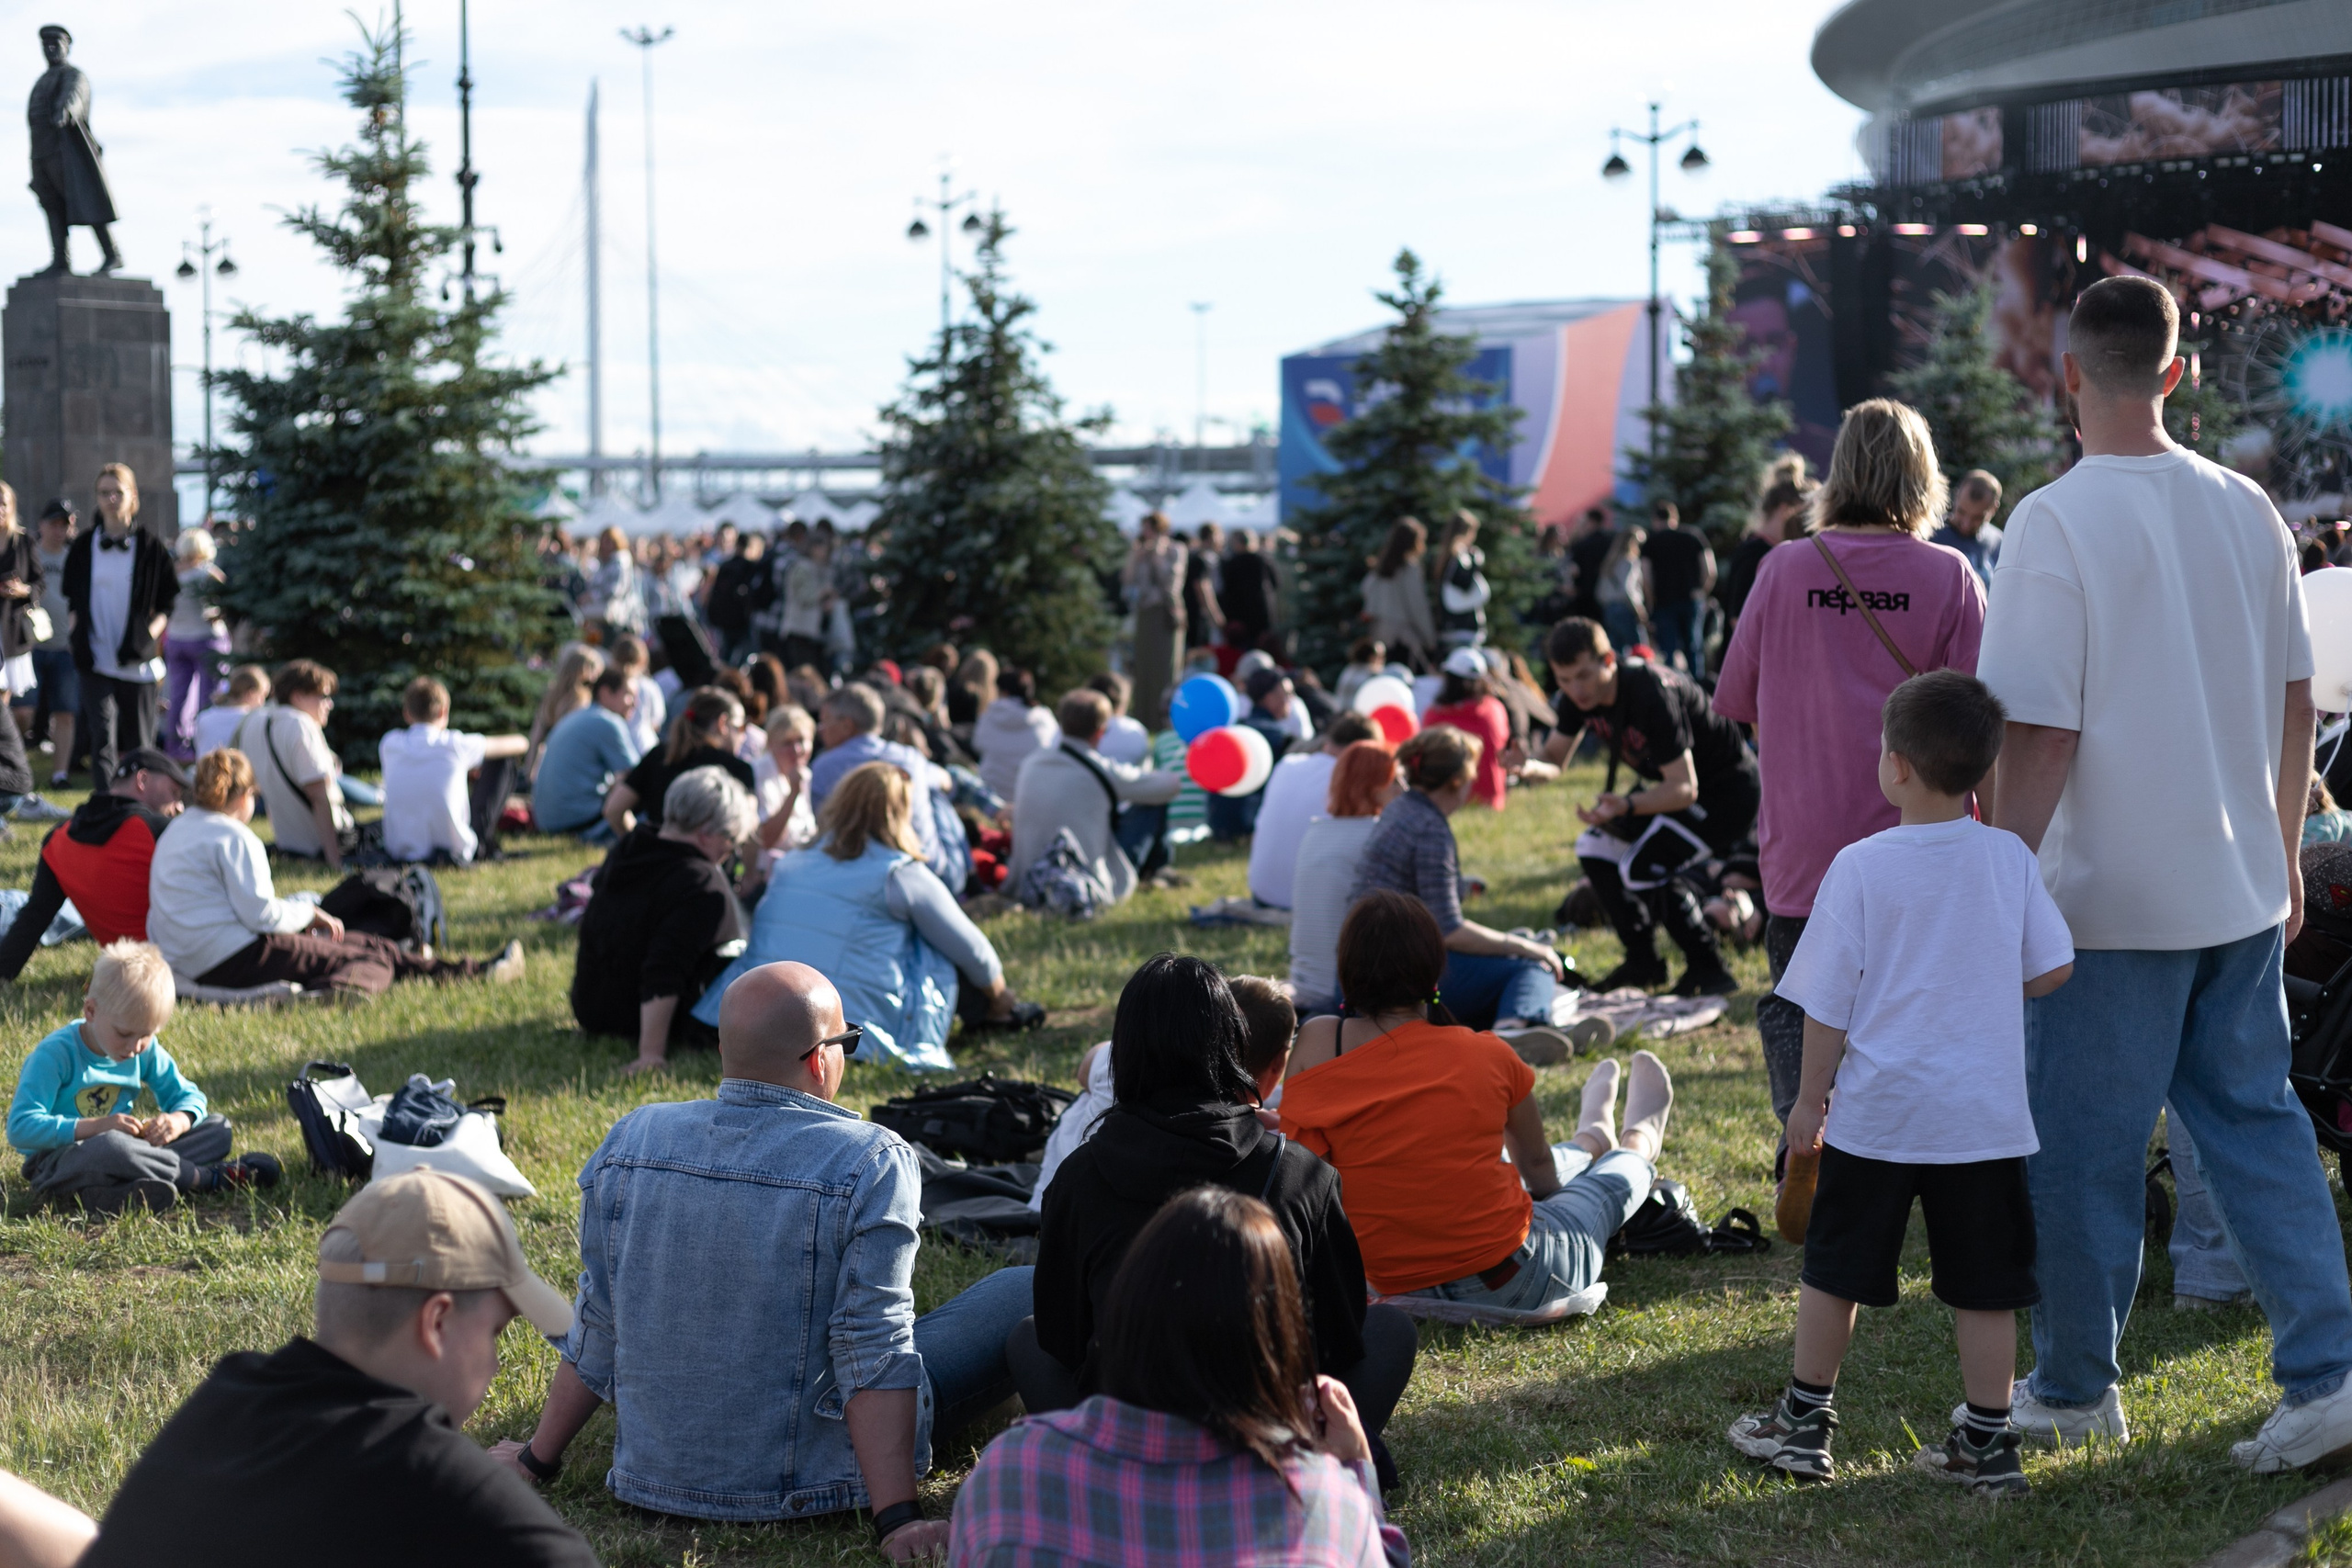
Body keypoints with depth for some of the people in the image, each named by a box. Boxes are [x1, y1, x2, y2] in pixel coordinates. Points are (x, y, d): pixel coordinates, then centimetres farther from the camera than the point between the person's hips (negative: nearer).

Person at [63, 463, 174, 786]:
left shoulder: (151, 548, 2)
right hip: (95, 660, 1)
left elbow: (168, 604, 6)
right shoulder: (83, 548, 9)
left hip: (137, 661, -1)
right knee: (102, 734, -13)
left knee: (139, 741, 6)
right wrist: (77, 634, 4)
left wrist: (148, 635, -8)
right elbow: (71, 601, 18)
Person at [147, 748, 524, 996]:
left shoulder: (173, 835, 18)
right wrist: (308, 913, 1)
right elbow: (261, 914, -18)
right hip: (234, 960, -9)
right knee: (373, 958, 1)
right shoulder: (234, 837, -11)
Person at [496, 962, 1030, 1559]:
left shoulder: (630, 1140, -4)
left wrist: (537, 1459, 15)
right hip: (808, 1482, -5)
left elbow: (596, 1331, 3)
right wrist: (897, 1521, -19)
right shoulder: (872, 1162, -17)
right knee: (1022, 1293, 10)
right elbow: (874, 1358, -21)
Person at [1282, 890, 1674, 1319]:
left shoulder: (1315, 1044, -12)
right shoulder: (1485, 1056, -11)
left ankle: (1594, 1139, 69)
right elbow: (1536, 1165, 7)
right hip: (1503, 1281, -3)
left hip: (1391, 1281, 4)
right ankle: (1640, 1141, 66)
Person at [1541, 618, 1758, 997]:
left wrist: (1626, 807, -51)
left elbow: (1685, 789, -35)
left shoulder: (1651, 693, -34)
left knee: (1642, 867, -20)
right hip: (1674, 782, 9)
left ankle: (1708, 971, -5)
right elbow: (1554, 759, 0)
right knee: (1595, 848, 4)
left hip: (1728, 791, -9)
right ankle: (1643, 964, 17)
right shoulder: (1581, 696, -9)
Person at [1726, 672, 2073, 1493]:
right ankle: (1987, 1444, 12)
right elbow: (2053, 969, 3)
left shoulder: (1861, 866, -10)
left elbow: (1828, 1003, -7)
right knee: (1983, 1283, 8)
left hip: (1876, 1114, -2)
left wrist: (1809, 1103, 4)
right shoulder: (2011, 858, -3)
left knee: (1834, 1269, 12)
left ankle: (1805, 1423, 22)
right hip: (1986, 1116, 2)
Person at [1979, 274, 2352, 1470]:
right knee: (2254, 1118, 13)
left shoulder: (2057, 521, -14)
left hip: (2112, 897, -6)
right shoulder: (2247, 510, 5)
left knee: (2082, 1146, 7)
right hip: (2240, 889, 6)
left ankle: (2074, 1387, 19)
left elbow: (2039, 736, -17)